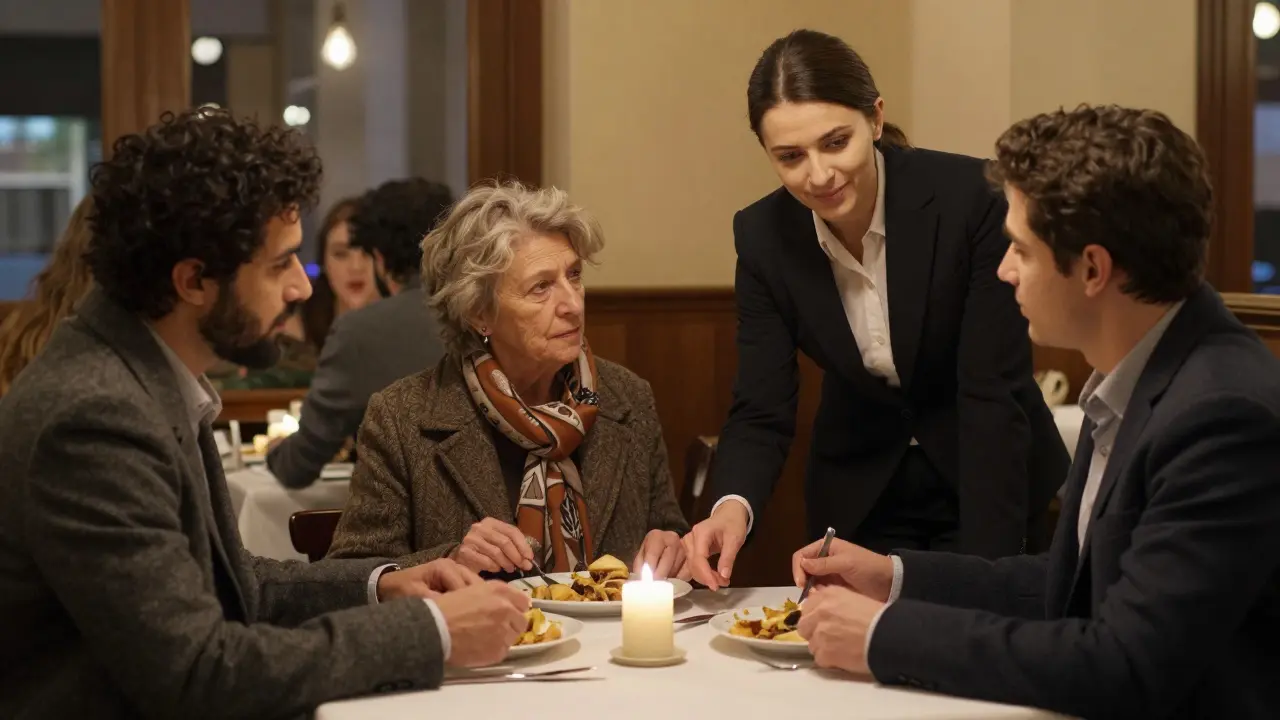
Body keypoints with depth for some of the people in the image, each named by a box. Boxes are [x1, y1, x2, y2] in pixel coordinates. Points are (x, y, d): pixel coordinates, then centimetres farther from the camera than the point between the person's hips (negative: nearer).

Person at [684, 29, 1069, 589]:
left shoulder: (973, 197, -24)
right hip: (857, 497, 3)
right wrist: (733, 506, -33)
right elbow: (761, 411, -12)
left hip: (994, 482, -2)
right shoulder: (763, 235, -13)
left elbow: (994, 395, -24)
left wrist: (985, 570, -29)